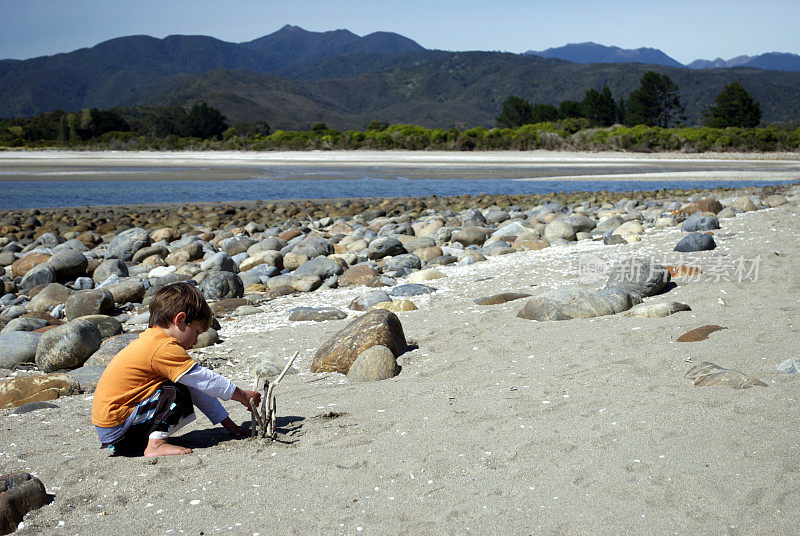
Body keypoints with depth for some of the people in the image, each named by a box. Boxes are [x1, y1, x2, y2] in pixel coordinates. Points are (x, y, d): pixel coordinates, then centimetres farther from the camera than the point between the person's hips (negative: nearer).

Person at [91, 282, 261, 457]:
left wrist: (228, 423, 17)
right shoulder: (164, 348, -18)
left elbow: (197, 388, 16)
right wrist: (243, 396, -2)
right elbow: (205, 380, -14)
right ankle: (155, 445, -17)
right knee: (177, 393, -17)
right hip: (116, 425, -10)